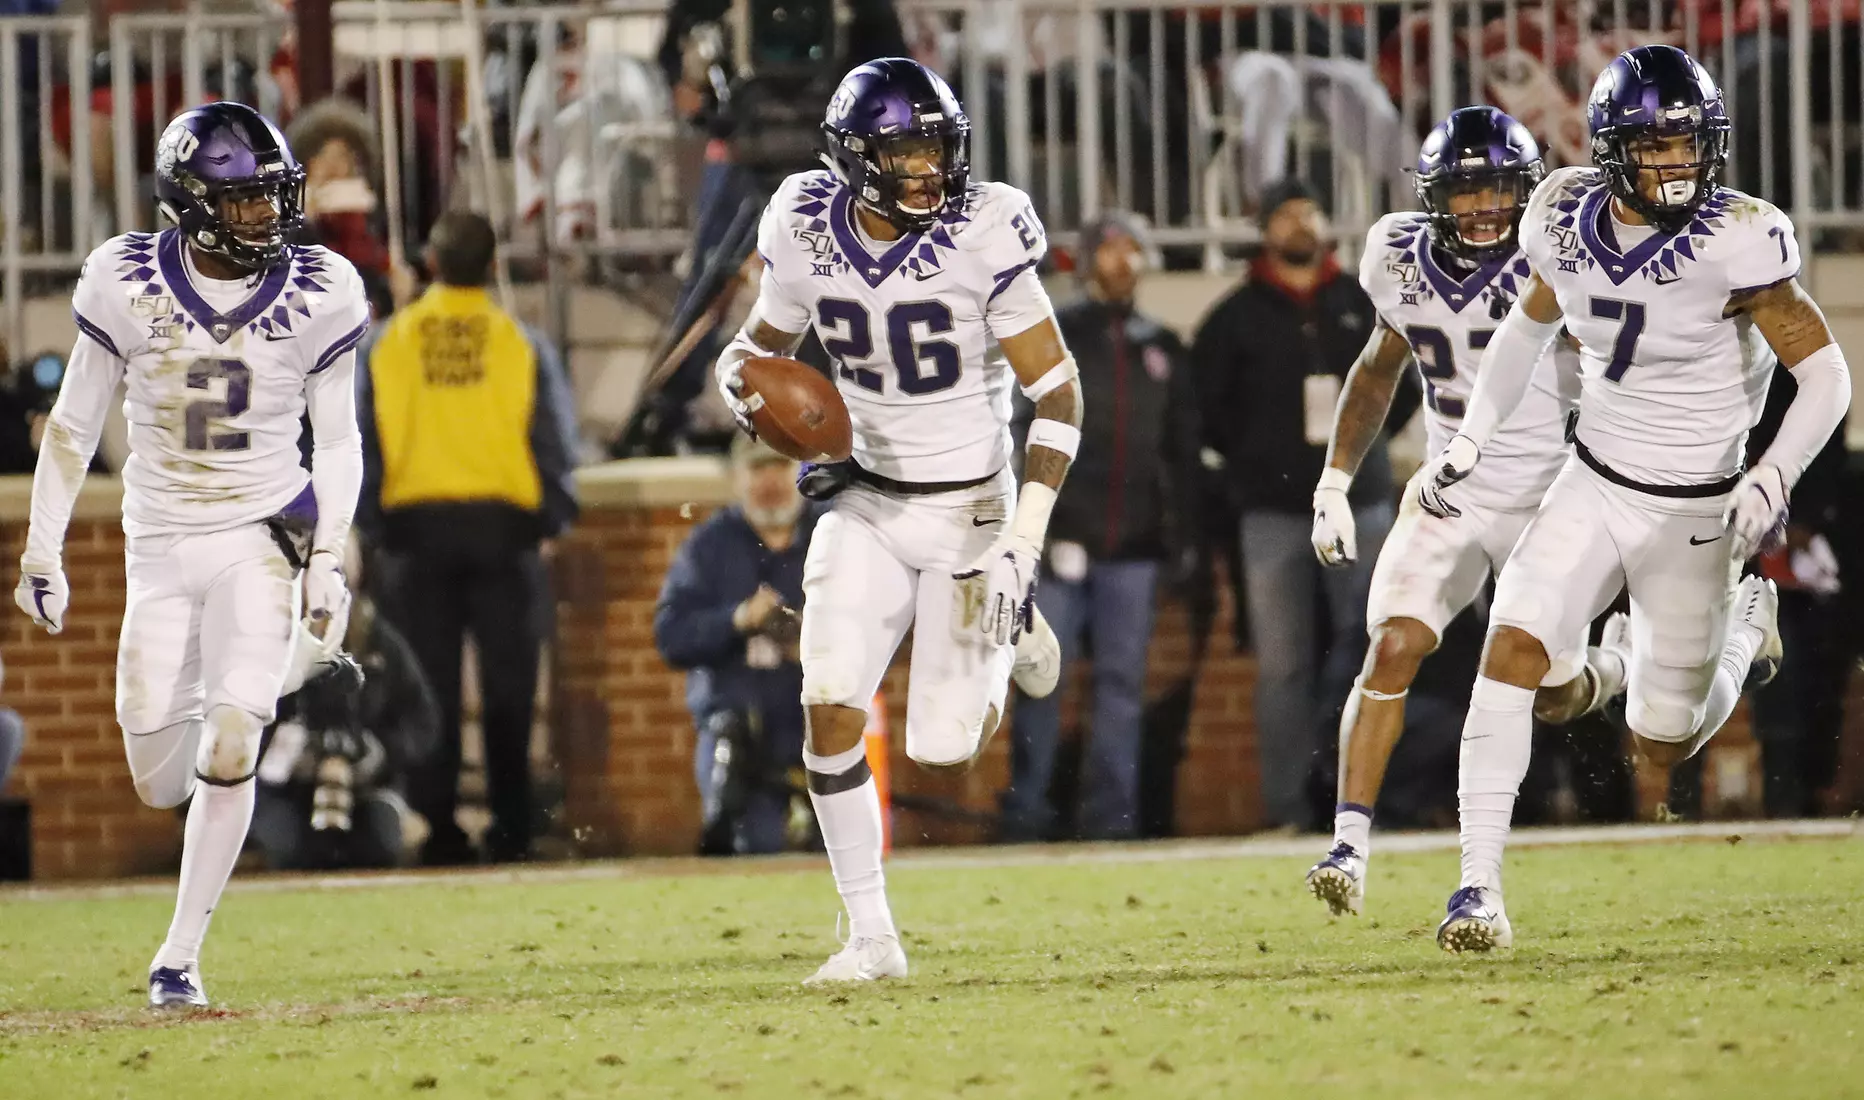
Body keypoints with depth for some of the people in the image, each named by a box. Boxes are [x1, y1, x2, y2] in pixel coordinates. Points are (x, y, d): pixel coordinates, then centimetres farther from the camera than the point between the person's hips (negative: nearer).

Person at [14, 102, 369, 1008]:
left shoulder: (316, 295, -6)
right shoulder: (128, 284, -8)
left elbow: (337, 442, 4)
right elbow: (74, 425, 2)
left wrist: (329, 561, -5)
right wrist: (41, 551, 0)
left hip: (262, 536, -1)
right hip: (161, 543, 1)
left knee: (229, 749, -15)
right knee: (160, 784, 2)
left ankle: (180, 956, -5)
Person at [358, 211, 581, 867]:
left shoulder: (387, 344, 0)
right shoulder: (520, 344, -3)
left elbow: (363, 443, 3)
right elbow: (555, 442, 0)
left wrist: (374, 529, 10)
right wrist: (552, 521, 10)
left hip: (415, 525, 1)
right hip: (503, 527, -1)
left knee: (431, 689, 4)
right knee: (507, 689, 4)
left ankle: (437, 829, 1)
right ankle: (511, 830, 3)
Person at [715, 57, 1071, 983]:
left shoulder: (982, 238, -19)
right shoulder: (809, 236, -8)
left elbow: (1056, 390, -13)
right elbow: (756, 346, 11)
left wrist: (1025, 540, -19)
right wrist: (751, 393, -15)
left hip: (970, 508, -3)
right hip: (868, 504, 3)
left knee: (943, 751, -2)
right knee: (831, 712, -13)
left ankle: (1004, 632, 31)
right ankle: (871, 935, -1)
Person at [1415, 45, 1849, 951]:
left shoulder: (1734, 244, -21)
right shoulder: (1569, 220, -6)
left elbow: (1825, 373, -15)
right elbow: (1529, 324, 15)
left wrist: (1773, 477, -30)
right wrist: (1467, 443, 11)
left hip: (1693, 515, -3)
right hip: (1594, 486, 3)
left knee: (1665, 745, 9)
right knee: (1513, 646, -20)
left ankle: (1747, 623, 41)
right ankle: (1479, 884, -16)